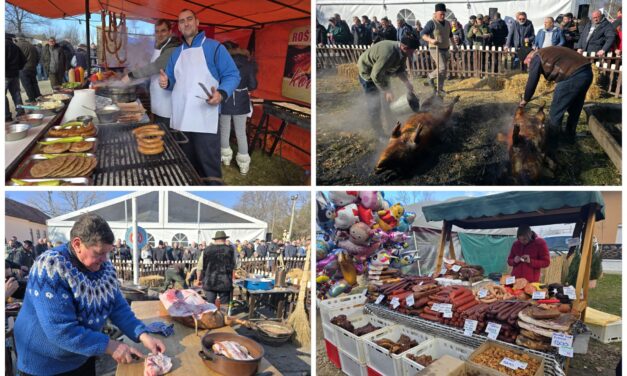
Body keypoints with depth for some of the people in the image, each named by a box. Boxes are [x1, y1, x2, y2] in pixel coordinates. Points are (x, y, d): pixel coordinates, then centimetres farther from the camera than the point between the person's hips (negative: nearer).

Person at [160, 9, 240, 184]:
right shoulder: (176, 53, 17)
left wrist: (221, 93, -26)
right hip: (179, 119, 6)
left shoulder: (214, 47, -1)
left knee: (209, 170, -5)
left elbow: (232, 75, -6)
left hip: (205, 120, -6)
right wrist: (166, 82, -2)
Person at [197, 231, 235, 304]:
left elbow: (202, 267, 5)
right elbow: (233, 266, 1)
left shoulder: (207, 250, 2)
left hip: (209, 283, 1)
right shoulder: (229, 250, -2)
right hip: (225, 283, -1)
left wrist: (199, 279, 19)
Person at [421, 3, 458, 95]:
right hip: (435, 50, -7)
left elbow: (450, 35, 26)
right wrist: (431, 40, -36)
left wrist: (454, 45, 20)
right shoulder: (431, 23, -12)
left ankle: (439, 89, 17)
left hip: (445, 50, 7)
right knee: (442, 68, -20)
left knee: (443, 71, 8)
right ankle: (431, 77, 8)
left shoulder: (447, 23, 10)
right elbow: (422, 34, -20)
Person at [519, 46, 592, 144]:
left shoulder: (536, 58, 4)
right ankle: (570, 137, 41)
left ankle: (550, 144, 11)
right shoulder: (548, 52, 29)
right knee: (574, 110, 26)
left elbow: (532, 82, 4)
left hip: (573, 76, -9)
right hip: (587, 72, 9)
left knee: (555, 113, 3)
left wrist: (525, 100, 17)